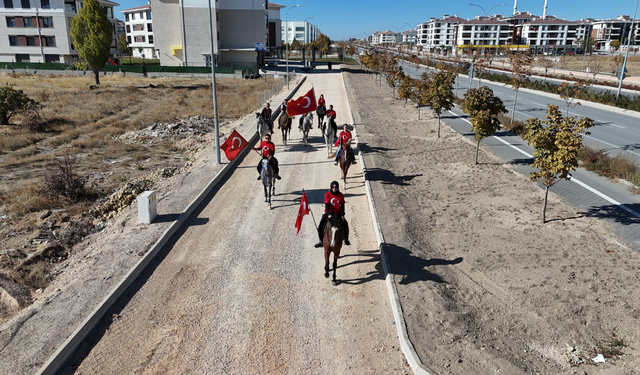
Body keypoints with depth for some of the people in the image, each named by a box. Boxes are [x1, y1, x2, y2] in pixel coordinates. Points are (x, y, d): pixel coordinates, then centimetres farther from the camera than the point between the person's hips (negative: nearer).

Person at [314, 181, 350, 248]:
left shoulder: (341, 195, -3)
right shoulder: (327, 194, -8)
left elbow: (342, 206, -3)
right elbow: (327, 205, -13)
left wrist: (342, 215, -17)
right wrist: (329, 214, -27)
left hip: (338, 213, 1)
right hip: (328, 213, -1)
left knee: (345, 224, -17)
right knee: (321, 226, -17)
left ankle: (346, 239, 7)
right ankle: (321, 241, 0)